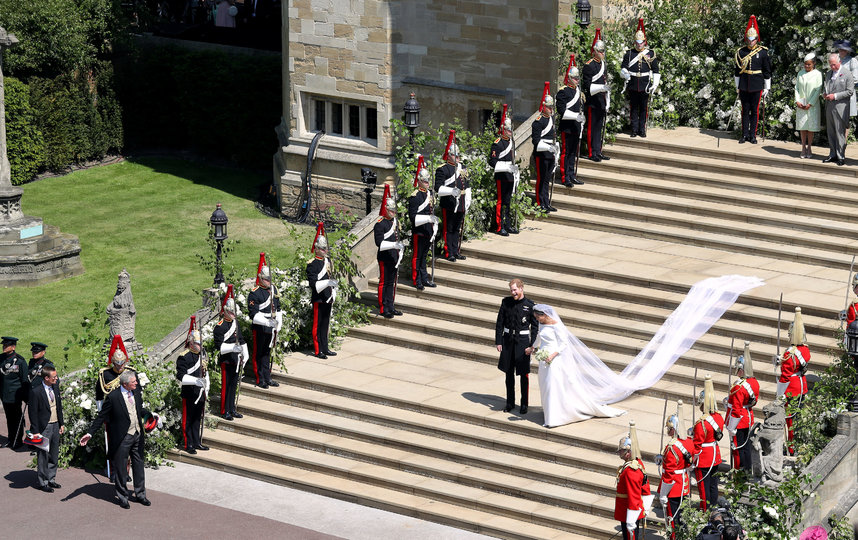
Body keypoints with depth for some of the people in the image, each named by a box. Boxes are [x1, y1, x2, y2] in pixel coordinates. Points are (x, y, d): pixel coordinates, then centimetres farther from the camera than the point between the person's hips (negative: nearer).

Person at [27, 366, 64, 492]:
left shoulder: (55, 387, 4)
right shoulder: (36, 392, -17)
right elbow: (32, 413, -13)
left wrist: (61, 424, 14)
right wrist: (36, 432, -14)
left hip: (55, 426, 7)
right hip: (44, 428, -7)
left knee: (54, 455, 14)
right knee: (43, 456, 2)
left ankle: (51, 479, 27)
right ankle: (43, 482, 13)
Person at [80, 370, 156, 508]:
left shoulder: (137, 392, 3)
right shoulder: (113, 397, -15)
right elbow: (101, 417, -9)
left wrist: (151, 415, 0)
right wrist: (89, 433, -12)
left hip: (138, 435, 6)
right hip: (122, 438, -6)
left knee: (138, 465, 15)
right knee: (120, 468, 5)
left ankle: (140, 494, 29)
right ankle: (122, 497, 19)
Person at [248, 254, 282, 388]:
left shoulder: (273, 289, 8)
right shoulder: (254, 293, -15)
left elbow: (278, 308, 19)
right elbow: (254, 314, -20)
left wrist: (279, 324, 13)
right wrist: (267, 323, -29)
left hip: (271, 328, 7)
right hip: (260, 328, -7)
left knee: (267, 353, 17)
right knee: (259, 354, 3)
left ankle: (267, 378, 26)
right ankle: (260, 380, 11)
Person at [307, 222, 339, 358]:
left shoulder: (328, 261, 12)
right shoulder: (312, 264, -14)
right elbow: (313, 284, -20)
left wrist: (333, 295, 17)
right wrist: (328, 282, -32)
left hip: (328, 299, 8)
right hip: (318, 299, -8)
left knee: (325, 324, 14)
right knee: (317, 324, 0)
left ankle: (325, 348, 22)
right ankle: (318, 350, 5)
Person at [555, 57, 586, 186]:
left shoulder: (578, 91, 15)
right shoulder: (563, 92, -12)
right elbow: (561, 110, -19)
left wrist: (581, 124, 19)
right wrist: (576, 116, -26)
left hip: (576, 128, 8)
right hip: (567, 127, -8)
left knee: (573, 151, 13)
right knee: (566, 152, -3)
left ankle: (571, 175, 21)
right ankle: (565, 177, 0)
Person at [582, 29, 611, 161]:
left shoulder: (603, 65, 15)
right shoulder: (588, 66, -11)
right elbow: (587, 86, -16)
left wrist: (607, 103, 17)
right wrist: (602, 88, -26)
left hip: (602, 102, 8)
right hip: (592, 102, -8)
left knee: (600, 127, 12)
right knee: (592, 127, -3)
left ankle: (598, 152, 19)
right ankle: (591, 153, 1)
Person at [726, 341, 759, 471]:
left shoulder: (738, 388, -27)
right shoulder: (755, 382, -3)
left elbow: (736, 411, -24)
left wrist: (731, 429, -17)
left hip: (739, 424, -8)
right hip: (749, 419, 8)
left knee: (737, 448, 4)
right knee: (746, 445, 18)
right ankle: (748, 470, 28)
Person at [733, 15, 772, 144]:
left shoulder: (763, 52, -1)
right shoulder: (741, 52, 3)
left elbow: (767, 71, 3)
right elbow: (737, 71, 9)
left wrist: (766, 88, 1)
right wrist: (737, 87, 7)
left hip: (757, 86, -1)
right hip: (744, 86, 1)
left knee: (755, 111, 3)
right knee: (745, 111, 6)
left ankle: (753, 136, 10)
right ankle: (745, 135, 13)